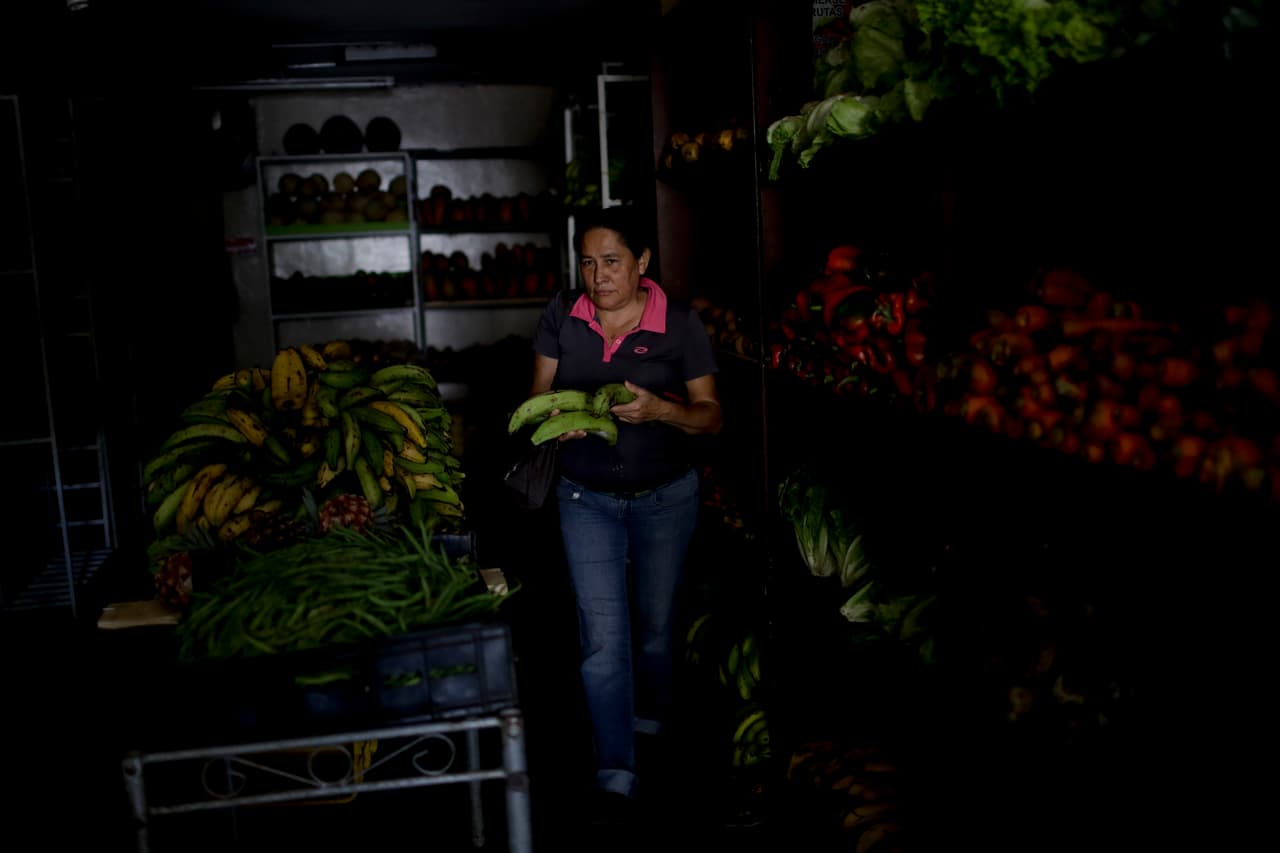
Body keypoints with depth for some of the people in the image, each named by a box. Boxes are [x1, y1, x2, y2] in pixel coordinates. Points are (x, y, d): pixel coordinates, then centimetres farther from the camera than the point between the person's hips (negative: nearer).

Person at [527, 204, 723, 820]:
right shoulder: (561, 319, -4)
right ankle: (615, 774, 4)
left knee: (655, 619, 17)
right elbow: (537, 395, 2)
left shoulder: (680, 325, -11)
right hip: (587, 497, 1)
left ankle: (650, 719, 45)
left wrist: (659, 408, -29)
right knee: (603, 635, -5)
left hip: (666, 497, 0)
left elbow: (710, 417, -8)